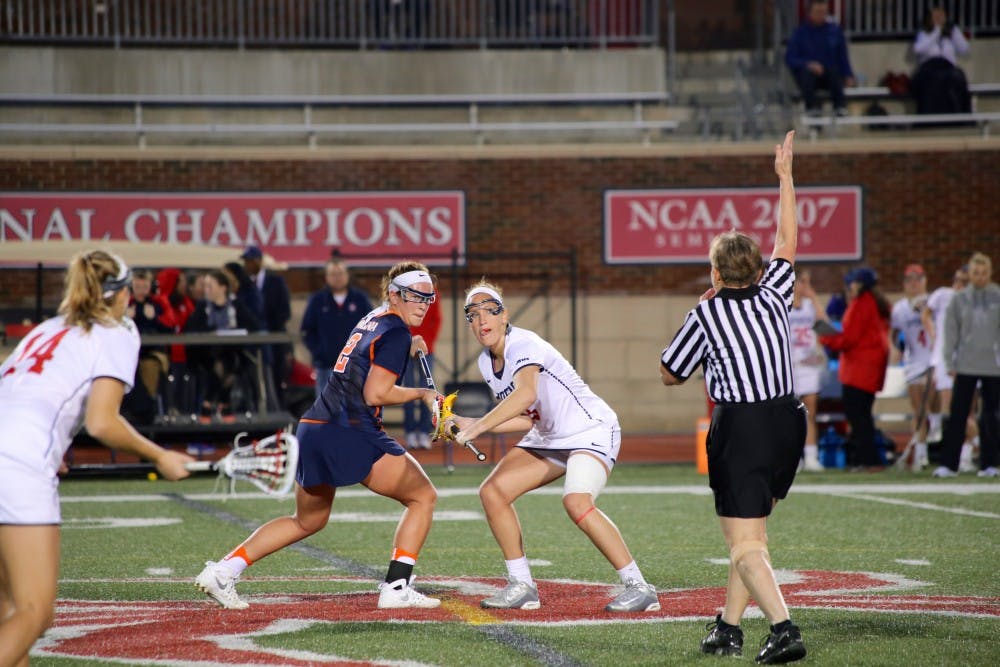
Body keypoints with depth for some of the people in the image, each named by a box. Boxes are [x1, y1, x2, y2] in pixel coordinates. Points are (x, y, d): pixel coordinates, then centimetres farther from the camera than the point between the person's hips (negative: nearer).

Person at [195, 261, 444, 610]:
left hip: (311, 429, 9)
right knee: (423, 497, 6)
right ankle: (396, 588, -4)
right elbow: (374, 393, -13)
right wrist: (422, 394, -1)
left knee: (307, 520, 24)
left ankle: (223, 571, 14)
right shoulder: (396, 333, -7)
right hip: (351, 434, -9)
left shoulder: (373, 319, 19)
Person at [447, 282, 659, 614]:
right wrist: (467, 424, 0)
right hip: (548, 439, 9)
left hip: (592, 431, -9)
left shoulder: (524, 344, -22)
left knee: (577, 502, -31)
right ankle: (522, 586, 6)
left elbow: (526, 393, -43)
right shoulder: (487, 363, 4)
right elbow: (526, 418, 8)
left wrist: (478, 426, -47)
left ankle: (639, 587, -22)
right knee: (493, 492, -3)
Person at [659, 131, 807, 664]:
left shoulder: (706, 314, -3)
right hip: (787, 423, 6)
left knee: (746, 548, -8)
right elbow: (787, 240, 25)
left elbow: (669, 375, 9)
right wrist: (784, 176, 34)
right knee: (752, 534, 18)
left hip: (740, 428, -6)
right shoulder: (774, 296, 8)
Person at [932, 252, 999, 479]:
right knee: (957, 415, -3)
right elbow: (951, 332, 5)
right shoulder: (959, 299, 4)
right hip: (966, 365, 0)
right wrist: (950, 362, 1)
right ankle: (948, 464, -1)